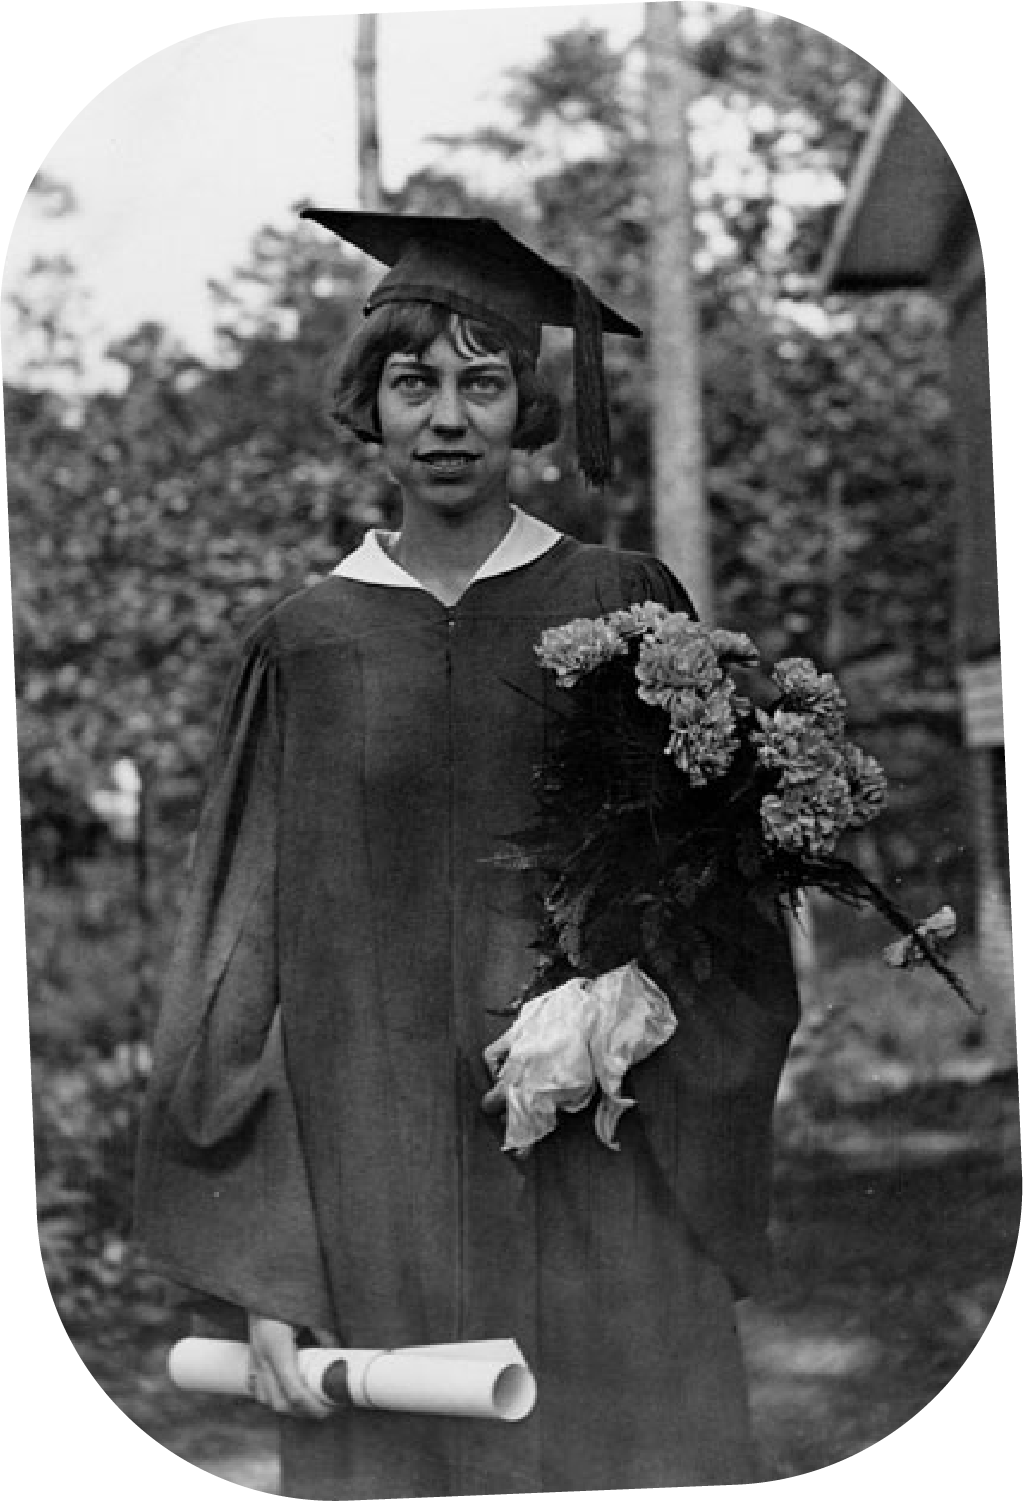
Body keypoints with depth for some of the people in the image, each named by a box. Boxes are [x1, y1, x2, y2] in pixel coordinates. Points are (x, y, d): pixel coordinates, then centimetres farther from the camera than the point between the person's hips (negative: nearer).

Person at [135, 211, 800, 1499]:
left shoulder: (621, 614, 3)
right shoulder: (307, 652, 6)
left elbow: (735, 915, 6)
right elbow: (242, 975, 4)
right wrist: (266, 1280, -4)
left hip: (599, 1212, -1)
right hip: (380, 1227, 1)